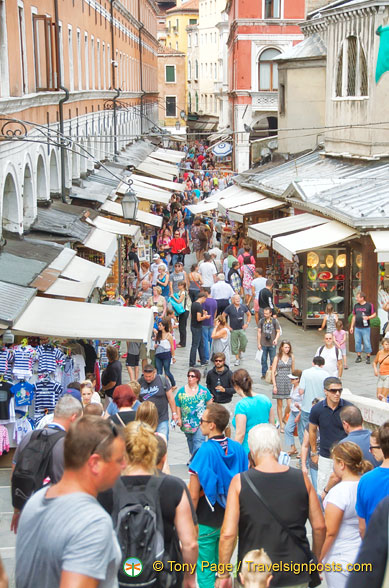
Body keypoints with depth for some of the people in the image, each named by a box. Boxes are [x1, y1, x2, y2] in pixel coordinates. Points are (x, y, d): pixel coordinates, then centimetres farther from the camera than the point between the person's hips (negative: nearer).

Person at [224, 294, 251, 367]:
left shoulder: (243, 307, 0)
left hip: (241, 329, 2)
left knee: (244, 343, -3)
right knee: (234, 345, 3)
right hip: (233, 330, -2)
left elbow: (249, 315, 16)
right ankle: (237, 359, 15)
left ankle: (240, 352, 27)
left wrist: (247, 323, 6)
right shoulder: (229, 308, -8)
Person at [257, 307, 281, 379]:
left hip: (272, 344, -1)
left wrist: (276, 339, -18)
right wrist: (258, 343, 2)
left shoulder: (275, 321, -2)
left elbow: (278, 331, 1)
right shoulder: (261, 321, 2)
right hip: (263, 344, 1)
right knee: (263, 360, 6)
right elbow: (259, 332, 5)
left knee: (273, 360, 4)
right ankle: (264, 374, 18)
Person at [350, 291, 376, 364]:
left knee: (367, 343, -2)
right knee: (357, 342, 7)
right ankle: (359, 357, 17)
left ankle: (368, 357, 8)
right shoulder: (356, 305, 9)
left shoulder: (369, 305, -4)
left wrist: (368, 317, -20)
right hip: (357, 328, 4)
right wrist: (352, 326, 12)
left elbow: (374, 314, -1)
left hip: (366, 328, -4)